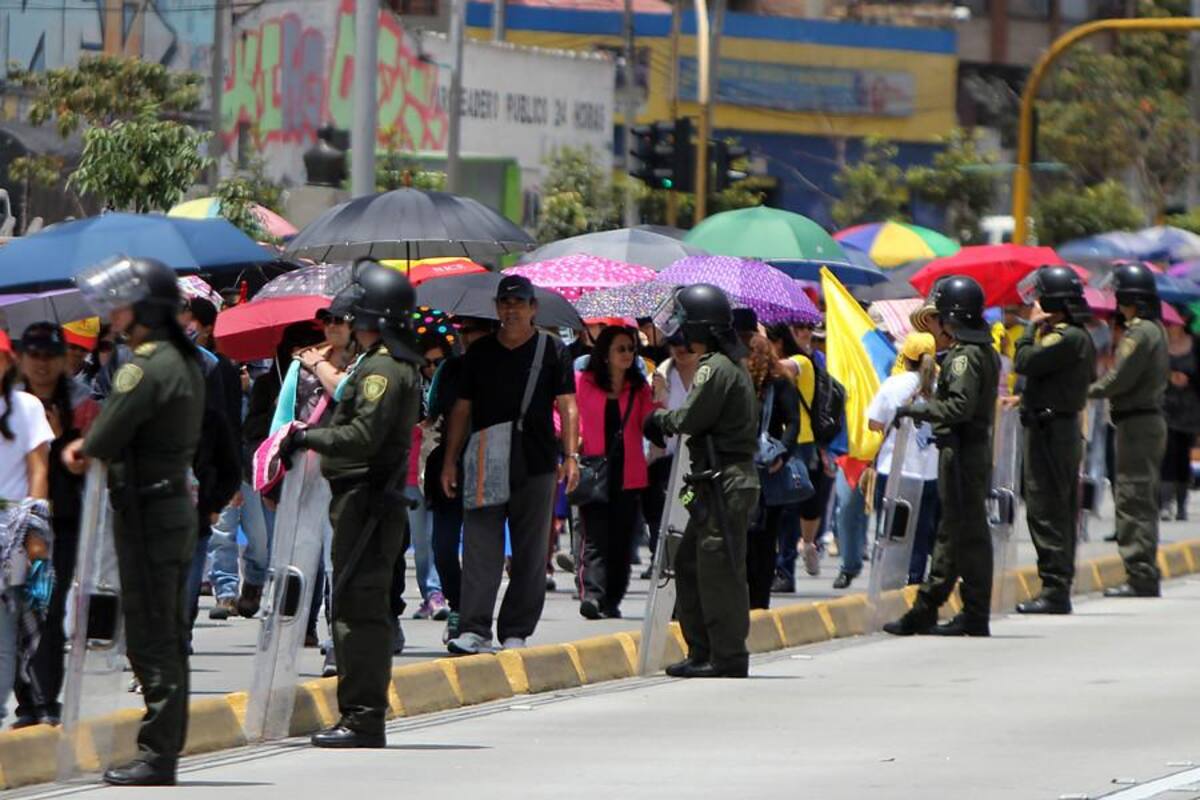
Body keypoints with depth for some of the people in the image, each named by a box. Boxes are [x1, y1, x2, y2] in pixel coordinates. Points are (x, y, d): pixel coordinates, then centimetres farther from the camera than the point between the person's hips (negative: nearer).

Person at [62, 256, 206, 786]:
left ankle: (156, 756, -6)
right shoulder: (185, 363, 12)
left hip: (147, 513, -10)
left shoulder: (146, 367, -19)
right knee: (170, 635, 13)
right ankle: (167, 747, 19)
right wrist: (89, 447, 5)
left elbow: (106, 440, -19)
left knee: (150, 638, -6)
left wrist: (86, 446, 4)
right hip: (177, 503, 10)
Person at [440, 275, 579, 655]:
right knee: (479, 549, -8)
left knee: (530, 555, 3)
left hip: (535, 467, -1)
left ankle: (516, 633, 9)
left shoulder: (551, 351, 4)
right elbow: (462, 409, 15)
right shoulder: (480, 353, 11)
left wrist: (570, 456, -10)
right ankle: (475, 630, -12)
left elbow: (567, 406, 0)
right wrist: (450, 461, 9)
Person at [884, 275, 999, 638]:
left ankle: (975, 617, -2)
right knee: (951, 531, 14)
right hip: (976, 448, 10)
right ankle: (923, 611, 21)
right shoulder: (983, 350, 14)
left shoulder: (965, 355, -16)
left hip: (961, 451, -10)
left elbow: (960, 406, -25)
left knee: (967, 532, -5)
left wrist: (917, 409, -17)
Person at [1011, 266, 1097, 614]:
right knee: (1061, 513, 13)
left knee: (1046, 512, -9)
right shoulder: (1080, 337, 15)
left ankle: (1055, 590, -10)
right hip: (1067, 428, 11)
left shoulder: (1066, 338, -18)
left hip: (1051, 431, -11)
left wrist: (1032, 325, -8)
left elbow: (1024, 362, -23)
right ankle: (1059, 589, 17)